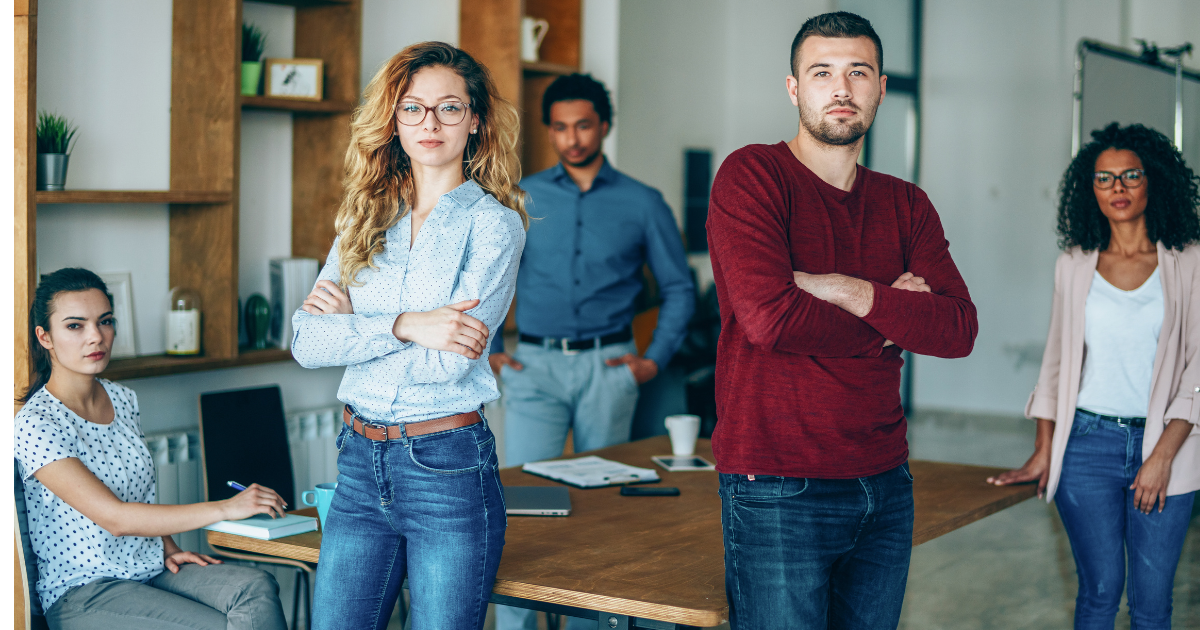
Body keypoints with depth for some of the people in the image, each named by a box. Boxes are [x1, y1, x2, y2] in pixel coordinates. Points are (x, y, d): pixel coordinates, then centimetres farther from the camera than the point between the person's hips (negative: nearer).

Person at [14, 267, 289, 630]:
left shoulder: (123, 400, 9)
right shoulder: (36, 425, -15)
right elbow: (113, 517, -21)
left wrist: (168, 548, 3)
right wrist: (226, 509, -22)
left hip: (151, 570, 6)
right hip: (82, 594, -6)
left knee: (257, 588, -22)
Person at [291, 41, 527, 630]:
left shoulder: (493, 223, -6)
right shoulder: (363, 219, 9)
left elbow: (449, 363, -16)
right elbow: (306, 343, -3)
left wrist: (351, 322, -6)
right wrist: (403, 326, -16)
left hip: (449, 468, -4)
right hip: (361, 462, 5)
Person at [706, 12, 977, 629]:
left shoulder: (906, 204, 11)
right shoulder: (752, 174, -7)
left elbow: (960, 329, -2)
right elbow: (768, 317, -21)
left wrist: (850, 291, -16)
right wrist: (891, 315, -6)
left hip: (885, 486, 6)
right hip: (779, 487, -6)